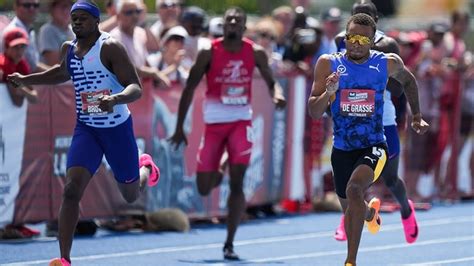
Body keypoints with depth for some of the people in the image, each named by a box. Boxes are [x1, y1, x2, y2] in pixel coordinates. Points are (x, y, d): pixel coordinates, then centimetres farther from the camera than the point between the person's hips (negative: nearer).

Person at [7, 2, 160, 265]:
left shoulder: (110, 47, -17)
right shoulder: (69, 49, 2)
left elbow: (136, 88, -23)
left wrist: (115, 99, -43)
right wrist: (26, 80, 22)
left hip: (118, 128, -4)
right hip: (86, 129, 4)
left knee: (131, 194, 14)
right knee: (72, 189, -18)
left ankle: (145, 167, 52)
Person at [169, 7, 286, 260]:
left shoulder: (255, 53, -2)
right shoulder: (209, 52, -7)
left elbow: (271, 81, 9)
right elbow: (189, 89, -2)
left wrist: (277, 95, -16)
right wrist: (179, 128, -1)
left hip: (241, 122, 0)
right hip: (214, 123, 0)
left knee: (237, 183, -13)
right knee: (204, 189, 0)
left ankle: (229, 244, -6)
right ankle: (217, 174, 40)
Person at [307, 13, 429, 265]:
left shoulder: (388, 64, -7)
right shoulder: (328, 64, -9)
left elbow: (408, 80, 18)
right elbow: (314, 112, -10)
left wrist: (416, 117, 18)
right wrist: (329, 92, -29)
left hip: (374, 147, -3)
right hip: (341, 149, 3)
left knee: (354, 189, -31)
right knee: (349, 209, 20)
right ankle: (370, 212, 61)